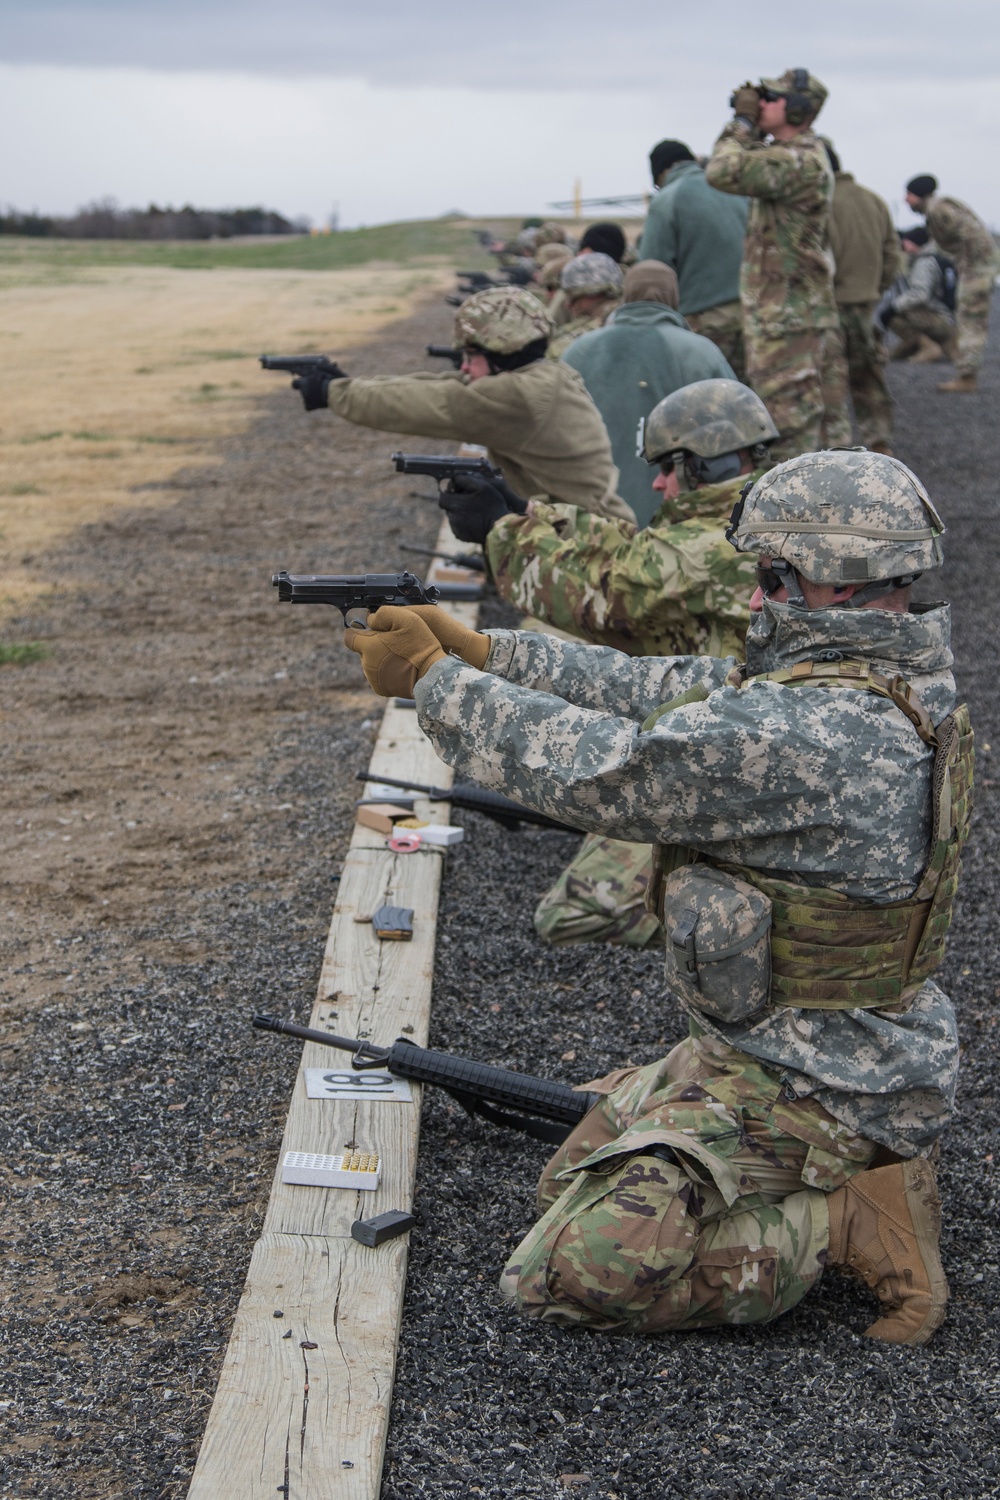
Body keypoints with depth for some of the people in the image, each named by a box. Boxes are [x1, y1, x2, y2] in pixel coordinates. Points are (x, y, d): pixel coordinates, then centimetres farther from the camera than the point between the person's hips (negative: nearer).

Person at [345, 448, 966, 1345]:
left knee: (568, 1273, -15)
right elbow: (663, 692, 7)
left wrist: (434, 677, -12)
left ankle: (842, 1224, -7)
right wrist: (480, 651, 3)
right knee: (575, 1174, 25)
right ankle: (857, 1166, 14)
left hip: (810, 1089, -10)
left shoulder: (809, 734, -29)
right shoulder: (886, 684, 3)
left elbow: (595, 767, -24)